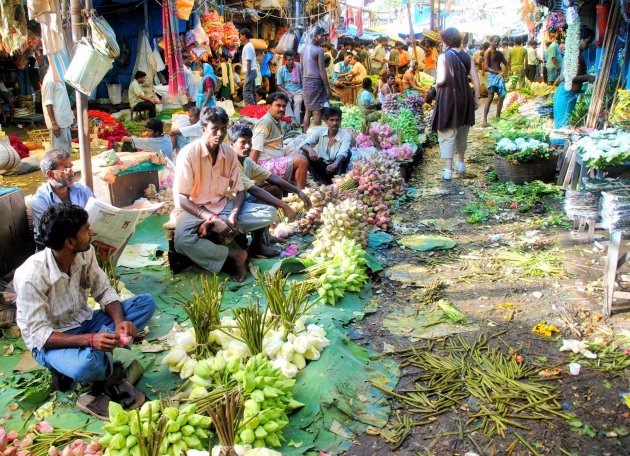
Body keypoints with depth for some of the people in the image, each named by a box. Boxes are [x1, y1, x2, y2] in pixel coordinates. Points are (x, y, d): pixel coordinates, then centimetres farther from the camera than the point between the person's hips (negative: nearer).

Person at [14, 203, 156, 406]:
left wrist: (120, 321, -24)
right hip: (49, 341, -6)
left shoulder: (85, 253, -11)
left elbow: (104, 291, -4)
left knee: (146, 303, -11)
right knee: (86, 365, -39)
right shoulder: (30, 276, -27)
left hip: (84, 323, 6)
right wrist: (90, 340, -37)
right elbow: (38, 334, -25)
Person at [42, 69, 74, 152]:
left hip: (65, 120, 9)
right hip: (58, 122, -9)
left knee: (67, 148, 14)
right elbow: (48, 104, -17)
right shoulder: (49, 80, -15)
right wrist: (54, 123, -19)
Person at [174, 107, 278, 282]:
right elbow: (182, 200, -18)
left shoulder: (230, 153, -4)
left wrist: (233, 215, -20)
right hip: (195, 209, -3)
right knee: (182, 240, -36)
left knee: (269, 213, -13)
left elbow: (239, 191, 1)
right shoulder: (188, 154, -17)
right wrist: (212, 219, -29)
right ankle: (234, 254, -18)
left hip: (223, 205, 4)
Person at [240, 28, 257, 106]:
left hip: (249, 72, -10)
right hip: (251, 71, 10)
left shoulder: (247, 47, -13)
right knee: (251, 92, 13)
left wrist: (247, 75, -19)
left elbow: (248, 62, -18)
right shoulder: (250, 45, 16)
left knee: (246, 92, -11)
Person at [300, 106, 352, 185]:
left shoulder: (345, 135, -12)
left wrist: (335, 164, -53)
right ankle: (320, 181, -23)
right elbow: (304, 144, -14)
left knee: (348, 153, -26)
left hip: (335, 168, -2)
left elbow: (342, 153, -31)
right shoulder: (320, 131, -4)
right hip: (320, 167, 2)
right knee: (305, 153, -20)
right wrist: (310, 149, -39)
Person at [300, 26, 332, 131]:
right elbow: (322, 71, -16)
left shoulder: (304, 49, 10)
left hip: (305, 81, 8)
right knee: (317, 112, -3)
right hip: (316, 81, -8)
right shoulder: (319, 50, -13)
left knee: (307, 110, 13)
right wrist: (328, 88, -13)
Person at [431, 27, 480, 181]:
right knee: (462, 131, 20)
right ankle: (461, 163, 36)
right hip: (465, 97, 5)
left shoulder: (444, 57, -11)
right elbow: (476, 80, 3)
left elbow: (441, 79, -22)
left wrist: (436, 85, 0)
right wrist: (476, 98, 12)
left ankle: (448, 169, -3)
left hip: (448, 97, -5)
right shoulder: (466, 56, 3)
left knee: (447, 133, 1)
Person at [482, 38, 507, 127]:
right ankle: (485, 120, -16)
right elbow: (486, 68, -15)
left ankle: (498, 117, 22)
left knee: (502, 96, 11)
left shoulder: (499, 53, 16)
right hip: (492, 76, -8)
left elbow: (505, 63, 19)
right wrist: (498, 72, -24)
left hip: (500, 76, 8)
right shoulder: (488, 53, -6)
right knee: (490, 98, -14)